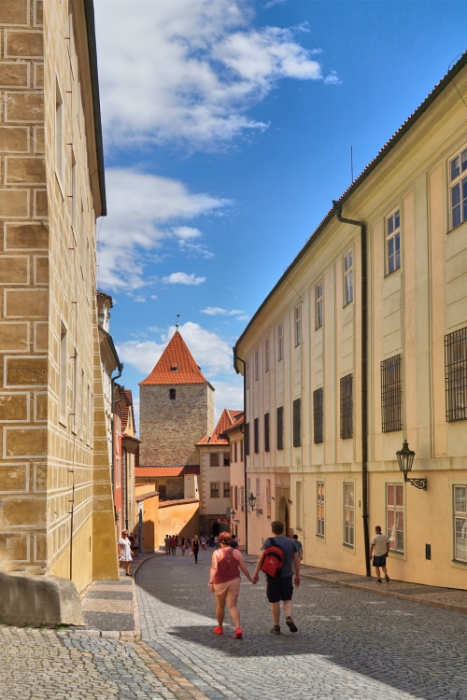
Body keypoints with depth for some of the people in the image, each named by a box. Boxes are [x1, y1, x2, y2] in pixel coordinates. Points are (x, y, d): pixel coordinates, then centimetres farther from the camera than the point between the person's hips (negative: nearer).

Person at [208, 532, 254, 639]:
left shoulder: (217, 553, -10)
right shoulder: (236, 552, -1)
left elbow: (214, 568, -22)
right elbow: (244, 568, 3)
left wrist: (210, 582, -29)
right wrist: (250, 578, 17)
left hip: (220, 582, -2)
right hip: (234, 581, 2)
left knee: (220, 605, 17)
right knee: (232, 606, 2)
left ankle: (220, 627, 34)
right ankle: (238, 628, -18)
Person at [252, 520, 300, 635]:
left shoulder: (268, 542, -7)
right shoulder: (291, 542, 4)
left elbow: (261, 558, -14)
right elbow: (297, 560, 7)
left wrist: (256, 573, -9)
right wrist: (297, 575, 16)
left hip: (272, 576, -2)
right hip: (287, 576, 2)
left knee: (275, 601, 8)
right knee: (287, 599, 14)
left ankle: (277, 626, 13)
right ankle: (289, 617, -11)